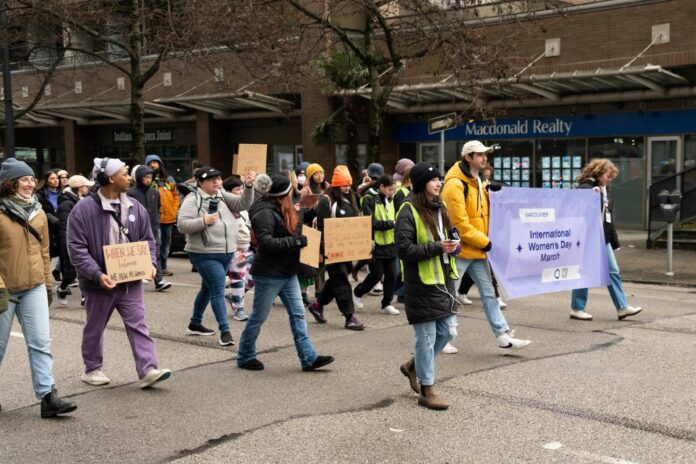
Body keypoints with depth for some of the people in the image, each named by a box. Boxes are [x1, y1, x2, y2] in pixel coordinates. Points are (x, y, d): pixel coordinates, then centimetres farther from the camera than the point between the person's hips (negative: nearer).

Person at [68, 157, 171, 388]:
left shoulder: (135, 207, 3)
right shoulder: (83, 209, -12)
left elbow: (147, 240, 10)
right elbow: (77, 248, -15)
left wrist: (150, 263, -7)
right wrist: (97, 274, -24)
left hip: (131, 280, 4)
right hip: (99, 283, -3)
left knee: (138, 325, -2)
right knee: (95, 328, 13)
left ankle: (148, 370, -4)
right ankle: (92, 369, 30)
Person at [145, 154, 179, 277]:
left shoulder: (169, 179, 10)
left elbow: (175, 196, 14)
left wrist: (174, 211, 4)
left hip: (169, 217, 5)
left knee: (166, 244, 13)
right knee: (157, 243, -12)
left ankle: (163, 267, 23)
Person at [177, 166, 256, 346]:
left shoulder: (223, 196, 8)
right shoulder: (192, 200, -9)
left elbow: (243, 204, -2)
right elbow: (182, 225, -15)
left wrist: (248, 186, -15)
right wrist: (204, 221, -23)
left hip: (226, 253, 7)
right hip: (204, 254, -7)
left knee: (208, 288, 19)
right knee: (218, 289, -12)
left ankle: (195, 323, 35)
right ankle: (225, 330, -7)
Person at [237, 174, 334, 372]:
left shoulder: (283, 211, 13)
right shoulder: (265, 213, -18)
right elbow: (265, 243, -26)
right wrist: (295, 241, -25)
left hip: (287, 273, 9)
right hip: (269, 274, -9)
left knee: (298, 314, 5)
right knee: (258, 317, 4)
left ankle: (308, 358, 6)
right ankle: (245, 356, 21)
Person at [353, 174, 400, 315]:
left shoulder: (389, 199, 10)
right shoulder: (369, 199, -11)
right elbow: (372, 223, -19)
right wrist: (392, 224, -20)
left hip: (390, 243, 6)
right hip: (376, 244, -6)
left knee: (391, 275, 5)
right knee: (376, 275, -1)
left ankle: (387, 304, 18)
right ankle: (357, 293, 23)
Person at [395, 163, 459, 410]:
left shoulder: (439, 208, 13)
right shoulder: (409, 211, -13)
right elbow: (404, 249, -19)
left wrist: (452, 244, 4)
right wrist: (437, 248, -23)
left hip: (444, 280, 8)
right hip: (421, 284, -8)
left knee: (448, 332, 12)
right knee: (427, 337, 0)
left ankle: (414, 366, 34)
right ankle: (427, 390, 13)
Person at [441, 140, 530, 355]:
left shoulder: (479, 183, 12)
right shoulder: (455, 184, -17)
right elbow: (460, 224, -20)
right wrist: (485, 242, -15)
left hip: (478, 250, 8)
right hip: (460, 250, -8)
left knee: (489, 293, 7)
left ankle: (504, 338, 9)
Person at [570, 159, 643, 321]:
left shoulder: (605, 191, 17)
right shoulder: (585, 188, -10)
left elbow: (609, 219, 20)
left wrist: (615, 242, 20)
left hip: (603, 239, 8)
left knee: (613, 272, 7)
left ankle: (622, 307, 11)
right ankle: (577, 309, 11)